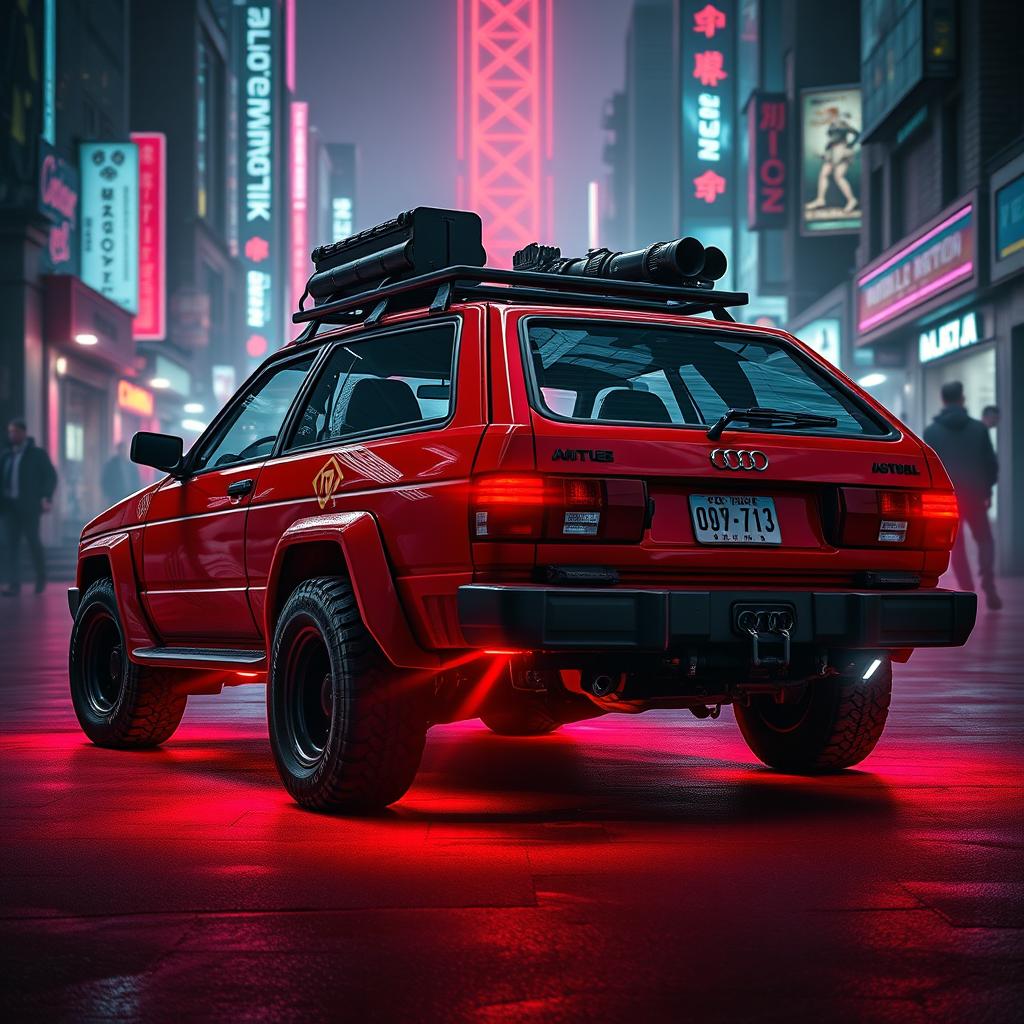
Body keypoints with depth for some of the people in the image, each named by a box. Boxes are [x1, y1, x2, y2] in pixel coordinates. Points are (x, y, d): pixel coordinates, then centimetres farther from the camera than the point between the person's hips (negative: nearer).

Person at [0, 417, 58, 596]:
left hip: (29, 507, -4)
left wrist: (46, 498, -14)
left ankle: (41, 578, 19)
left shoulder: (37, 454, 1)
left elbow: (51, 476, -2)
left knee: (33, 541, -1)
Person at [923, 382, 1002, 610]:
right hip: (975, 494, 0)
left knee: (957, 546, 8)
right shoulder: (979, 428, -2)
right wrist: (988, 489, 12)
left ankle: (968, 592, 2)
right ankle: (988, 583, -4)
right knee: (984, 539, 14)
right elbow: (991, 462, 1)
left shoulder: (931, 431, -3)